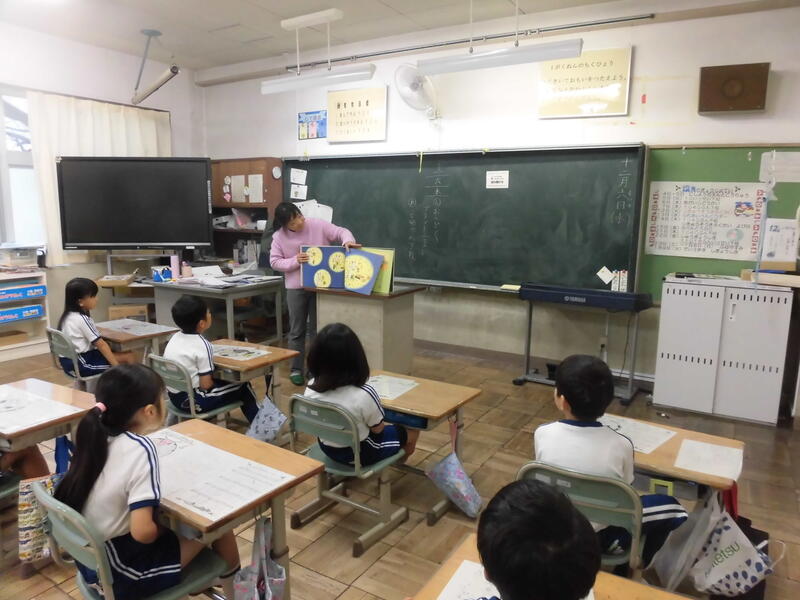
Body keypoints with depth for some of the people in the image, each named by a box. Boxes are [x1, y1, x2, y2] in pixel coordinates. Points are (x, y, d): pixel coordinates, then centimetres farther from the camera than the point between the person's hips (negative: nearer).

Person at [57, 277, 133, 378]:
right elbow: (101, 344, -20)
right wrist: (117, 366, -19)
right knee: (128, 356, -9)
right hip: (81, 364, -10)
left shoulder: (68, 316, 9)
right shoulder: (83, 319, -19)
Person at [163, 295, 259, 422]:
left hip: (174, 397, 8)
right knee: (243, 386, 5)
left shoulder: (175, 338, 2)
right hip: (193, 402, -8)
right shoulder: (203, 346, -21)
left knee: (218, 380, 29)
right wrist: (215, 382, 1)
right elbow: (206, 384, -21)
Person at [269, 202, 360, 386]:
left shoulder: (318, 225, -9)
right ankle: (296, 369, 22)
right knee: (297, 330, 9)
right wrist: (295, 261, -19)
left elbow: (340, 232, -6)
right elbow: (274, 262, -3)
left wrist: (347, 240, -29)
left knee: (318, 329, 9)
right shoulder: (279, 236, -5)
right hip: (296, 288, 1)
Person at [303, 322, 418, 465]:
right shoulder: (364, 394, -35)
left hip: (327, 449, 6)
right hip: (360, 454, -5)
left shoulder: (310, 389, -18)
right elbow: (377, 429, -17)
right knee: (412, 431, 22)